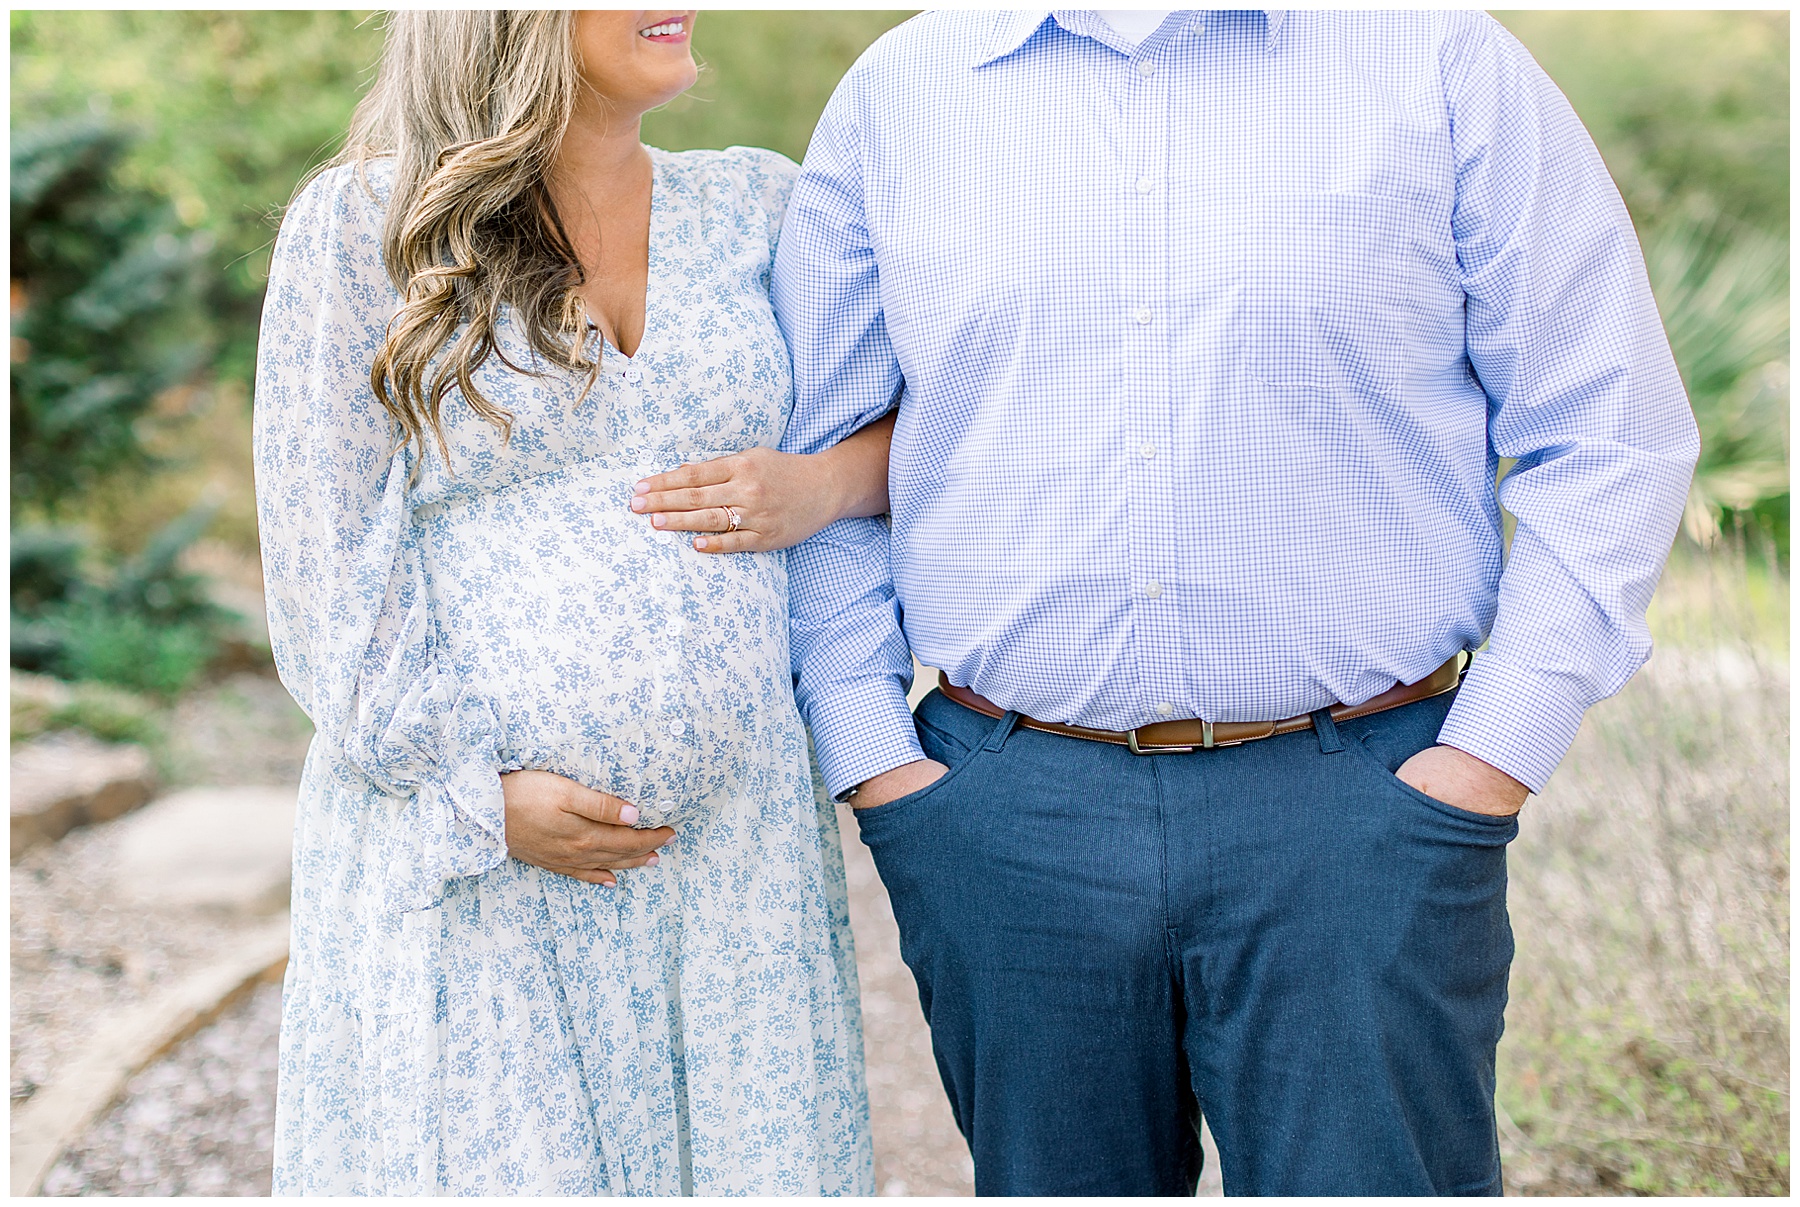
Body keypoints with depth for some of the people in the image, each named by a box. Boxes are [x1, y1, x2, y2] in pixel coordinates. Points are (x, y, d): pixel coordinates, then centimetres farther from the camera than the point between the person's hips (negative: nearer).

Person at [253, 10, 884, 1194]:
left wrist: (823, 486, -7)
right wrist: (476, 795, -11)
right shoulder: (358, 225, -1)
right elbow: (327, 559, -4)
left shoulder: (761, 207, 8)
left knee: (745, 1146, 7)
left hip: (733, 847, 3)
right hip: (463, 852, -3)